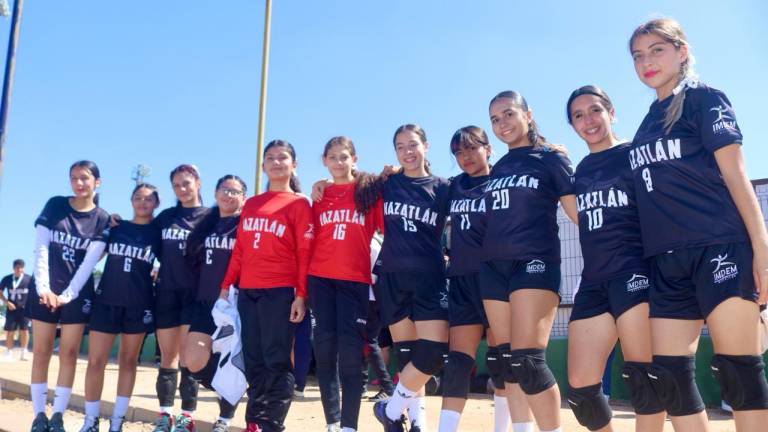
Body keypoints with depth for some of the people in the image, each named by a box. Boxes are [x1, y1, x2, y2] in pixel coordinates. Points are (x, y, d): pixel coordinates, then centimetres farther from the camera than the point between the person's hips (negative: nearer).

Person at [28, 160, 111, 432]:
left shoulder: (103, 219, 0)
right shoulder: (55, 205, 3)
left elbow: (89, 262, -7)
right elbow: (41, 248, -3)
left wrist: (68, 294, -16)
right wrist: (42, 286, -13)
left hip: (78, 293, 0)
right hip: (45, 290, 1)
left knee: (68, 354, 0)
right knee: (41, 352, 2)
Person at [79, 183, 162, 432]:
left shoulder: (158, 233, 4)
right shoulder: (116, 227, 7)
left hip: (139, 304, -1)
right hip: (106, 300, 1)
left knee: (128, 361, 7)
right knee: (95, 361, -3)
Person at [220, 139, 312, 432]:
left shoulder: (299, 203, 2)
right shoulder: (251, 204, 18)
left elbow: (304, 252, -5)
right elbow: (239, 249, 17)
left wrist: (301, 295, -12)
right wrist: (226, 285, 10)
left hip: (280, 292, -5)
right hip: (247, 292, 5)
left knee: (276, 362, -2)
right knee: (253, 363, 8)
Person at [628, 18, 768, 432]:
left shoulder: (703, 98, 2)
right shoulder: (647, 124, 20)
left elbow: (735, 174, -6)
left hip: (720, 247, -6)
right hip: (667, 261, 6)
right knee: (669, 376, 2)